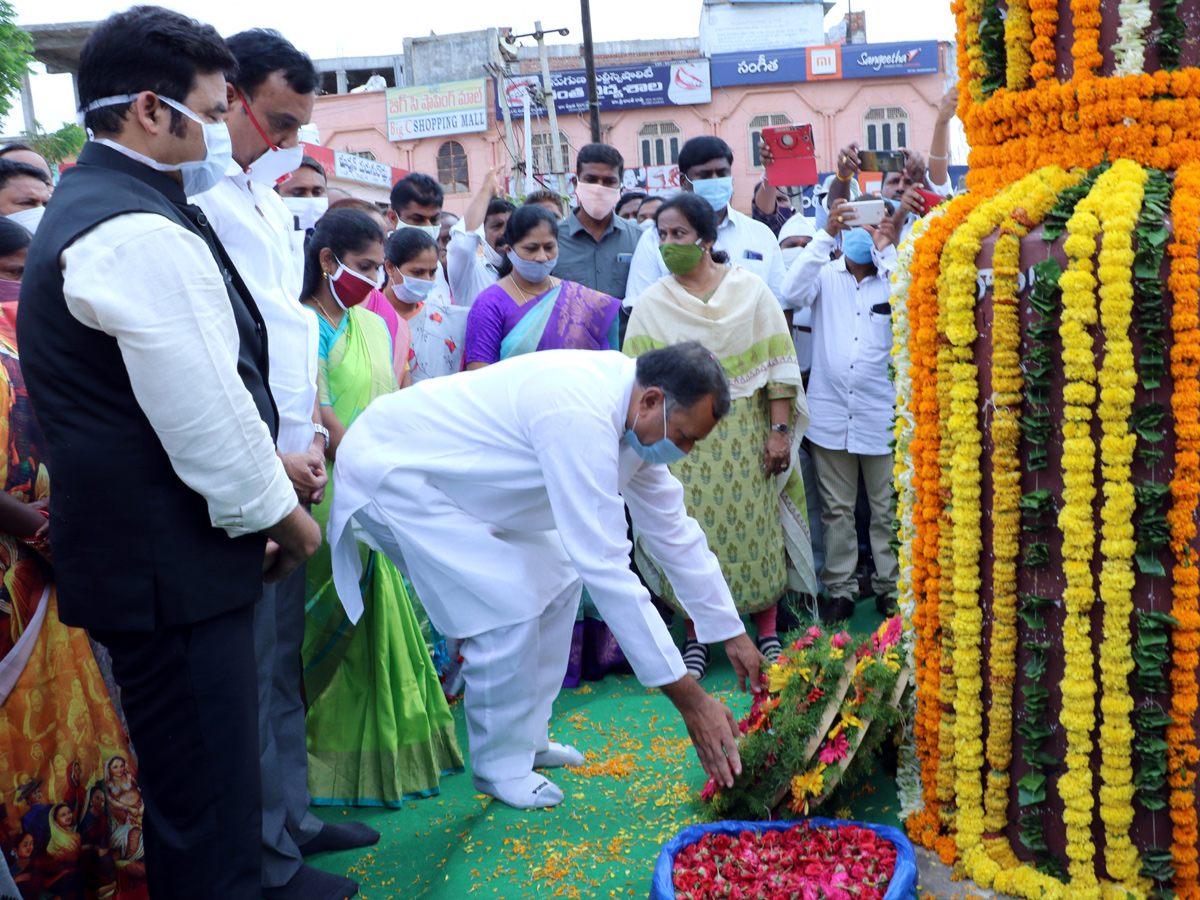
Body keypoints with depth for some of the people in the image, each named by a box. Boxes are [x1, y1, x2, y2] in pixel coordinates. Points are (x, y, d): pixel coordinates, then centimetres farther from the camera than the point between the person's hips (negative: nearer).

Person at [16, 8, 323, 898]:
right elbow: (207, 418, -21)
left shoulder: (92, 212, 15)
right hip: (171, 568, -11)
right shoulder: (141, 233, -19)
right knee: (207, 805, 0)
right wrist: (286, 517, -6)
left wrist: (270, 462, 15)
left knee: (196, 786, 23)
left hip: (139, 550, 11)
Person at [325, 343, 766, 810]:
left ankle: (528, 738, 22)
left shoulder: (637, 416, -4)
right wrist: (688, 698, -30)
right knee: (511, 602, -17)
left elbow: (673, 528, 6)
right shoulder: (580, 419, -35)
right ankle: (502, 766, 5)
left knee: (556, 574, 10)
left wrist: (733, 635, 8)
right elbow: (605, 566, -35)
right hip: (387, 470, -10)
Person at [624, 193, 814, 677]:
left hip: (745, 435, -1)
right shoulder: (651, 304, 5)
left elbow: (778, 365, 0)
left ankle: (767, 633, 20)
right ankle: (696, 640, 16)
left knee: (754, 526, 4)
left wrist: (779, 430, -6)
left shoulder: (750, 289, 2)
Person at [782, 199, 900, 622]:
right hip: (830, 412, 1)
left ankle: (890, 586, 20)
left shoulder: (892, 277, 5)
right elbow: (793, 292, -14)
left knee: (887, 508, 7)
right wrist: (826, 234, -17)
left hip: (881, 414, -1)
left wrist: (886, 251, -13)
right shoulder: (826, 275, 6)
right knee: (836, 508, 8)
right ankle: (840, 590, 18)